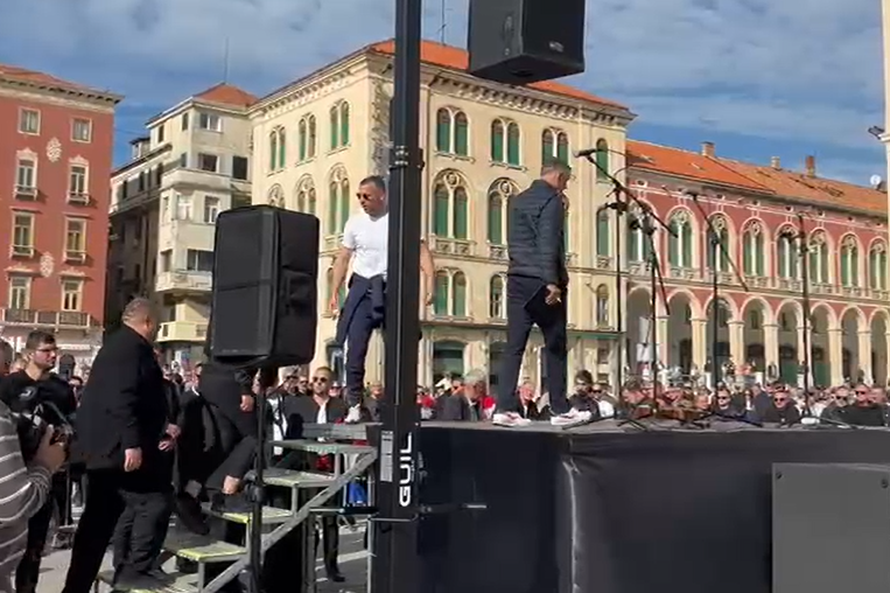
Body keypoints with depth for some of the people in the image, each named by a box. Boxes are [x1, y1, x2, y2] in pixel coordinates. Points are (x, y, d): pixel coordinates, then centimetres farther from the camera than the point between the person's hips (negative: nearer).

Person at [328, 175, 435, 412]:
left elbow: (422, 251, -7)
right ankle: (354, 404, 7)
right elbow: (343, 259, 9)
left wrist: (429, 282, -20)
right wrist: (334, 292, 3)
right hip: (362, 288, 2)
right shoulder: (355, 222, 5)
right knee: (355, 348, -2)